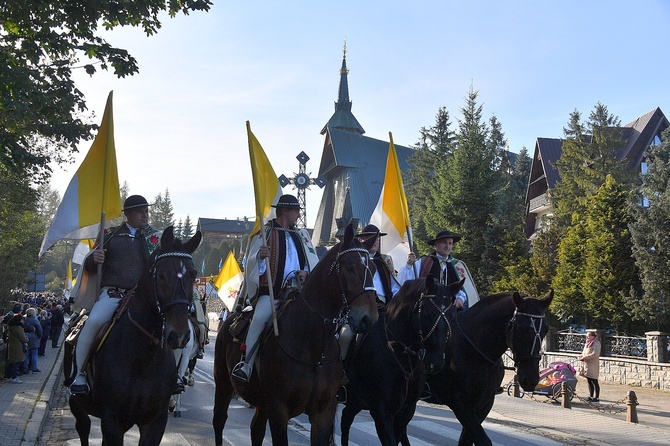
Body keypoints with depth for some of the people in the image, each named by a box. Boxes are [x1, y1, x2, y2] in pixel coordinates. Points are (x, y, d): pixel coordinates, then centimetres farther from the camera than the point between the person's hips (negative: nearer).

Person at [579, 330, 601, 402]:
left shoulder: (596, 344, -11)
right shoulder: (587, 343, 17)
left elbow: (594, 354, -22)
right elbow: (584, 352, 24)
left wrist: (584, 358, -22)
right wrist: (580, 356, 3)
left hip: (593, 366, -9)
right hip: (586, 365, 9)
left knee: (594, 382, -4)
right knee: (589, 382, 12)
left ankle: (596, 398, 1)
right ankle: (591, 396, 19)